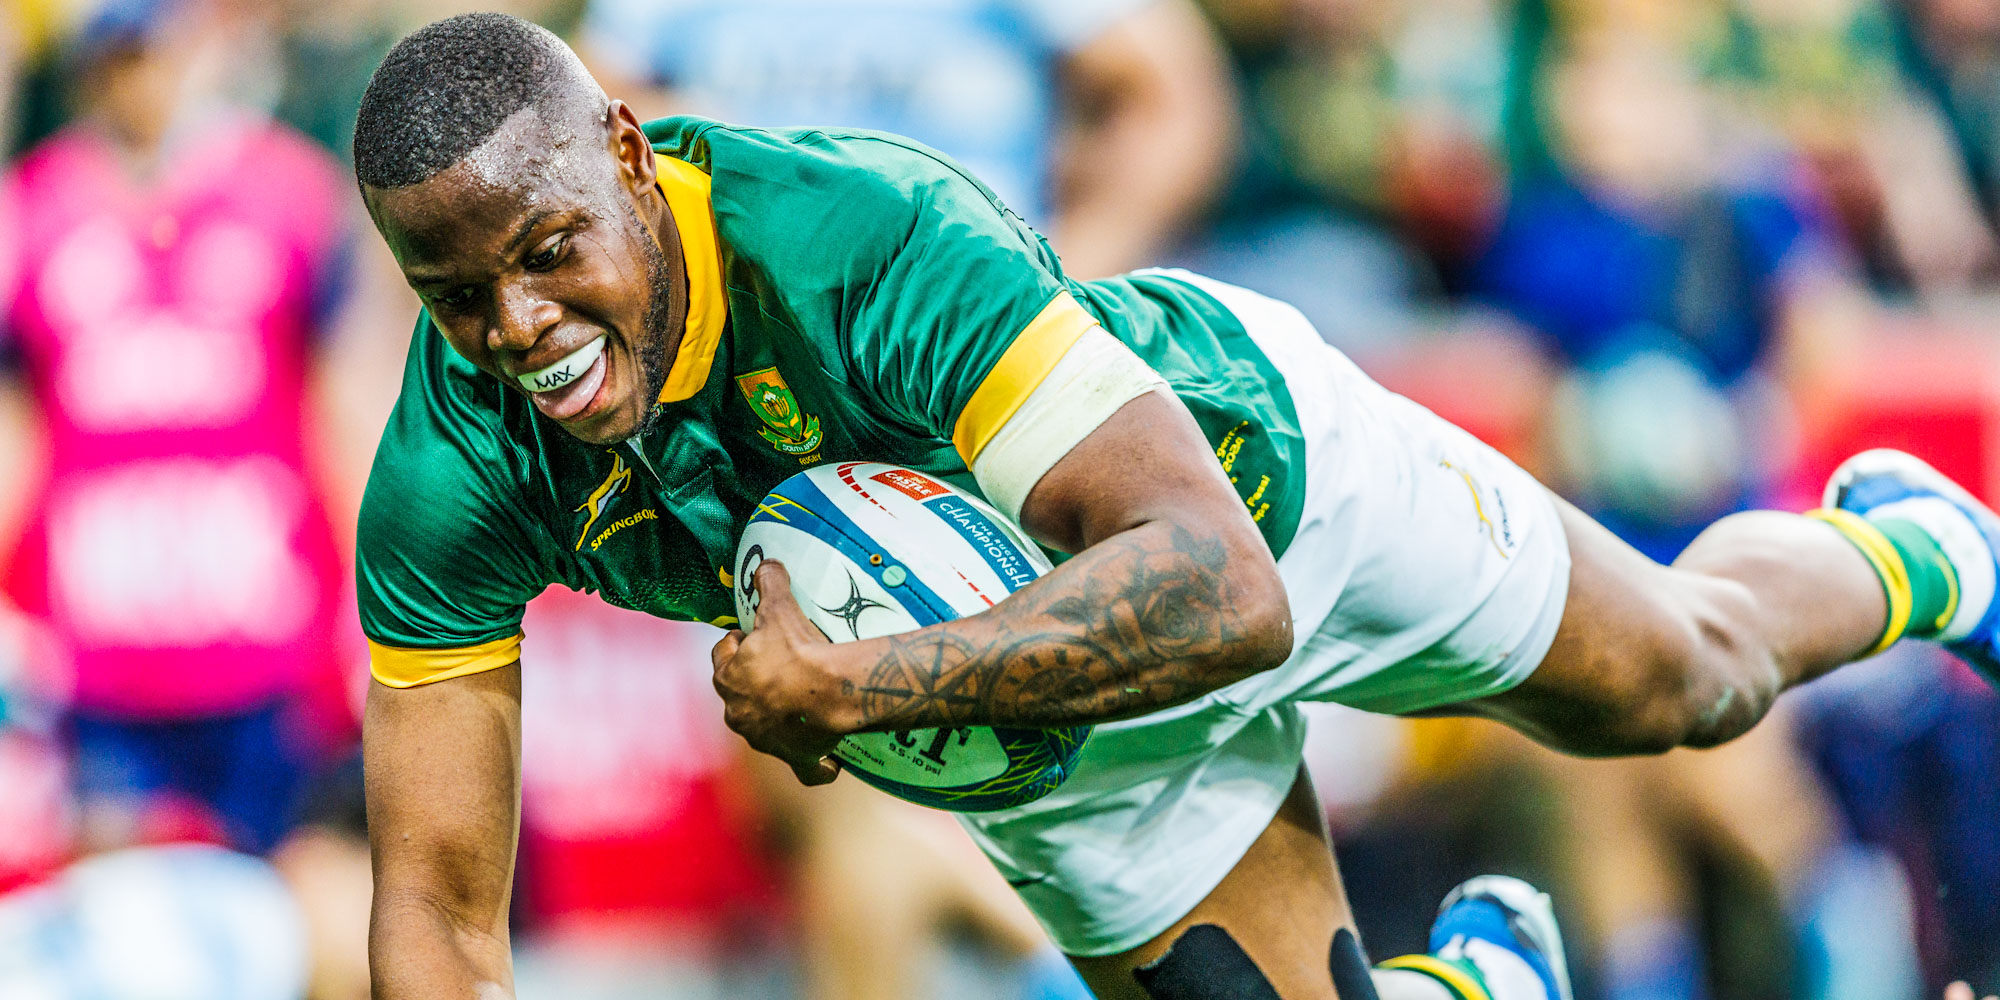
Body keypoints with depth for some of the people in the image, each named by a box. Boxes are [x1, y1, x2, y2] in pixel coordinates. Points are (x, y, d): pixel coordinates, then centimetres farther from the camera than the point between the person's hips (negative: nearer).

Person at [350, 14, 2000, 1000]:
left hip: (1259, 455, -3)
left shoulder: (874, 237, -46)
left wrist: (865, 687, -60)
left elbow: (1224, 587, -49)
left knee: (1693, 678, 21)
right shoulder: (454, 481, -32)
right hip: (1034, 708, 3)